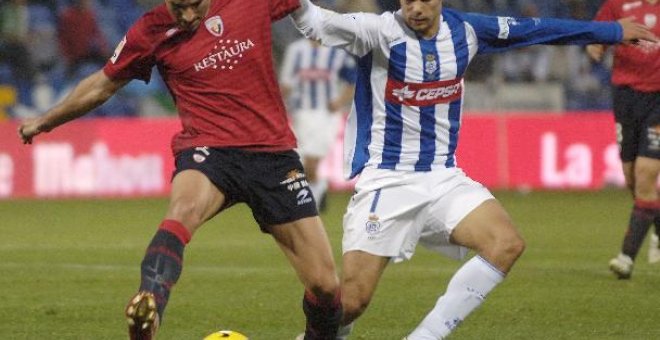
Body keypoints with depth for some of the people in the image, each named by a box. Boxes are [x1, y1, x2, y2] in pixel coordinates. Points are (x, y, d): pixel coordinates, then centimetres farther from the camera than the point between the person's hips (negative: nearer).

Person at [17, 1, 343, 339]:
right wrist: (45, 122, 25)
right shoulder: (152, 32, -1)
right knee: (184, 208, -39)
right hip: (207, 150, -2)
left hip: (273, 152, 2)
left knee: (324, 285, -3)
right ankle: (147, 307, -57)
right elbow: (103, 84, 15)